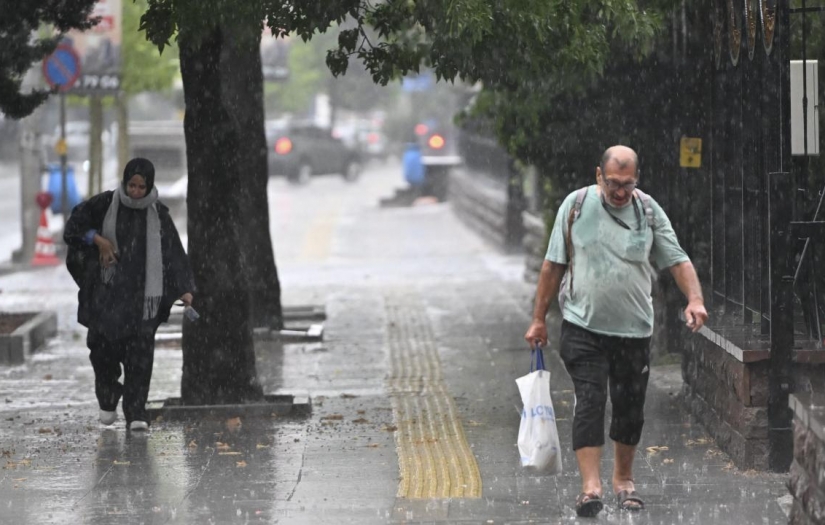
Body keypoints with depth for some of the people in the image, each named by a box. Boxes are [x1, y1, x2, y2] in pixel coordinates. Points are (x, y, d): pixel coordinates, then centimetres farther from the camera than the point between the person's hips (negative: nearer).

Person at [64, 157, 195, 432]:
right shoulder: (105, 204, -2)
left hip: (142, 294, 0)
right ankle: (108, 400, 25)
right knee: (104, 346, 0)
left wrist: (184, 289, -11)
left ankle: (135, 414, -6)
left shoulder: (158, 215, 1)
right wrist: (97, 239, -10)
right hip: (108, 290, 0)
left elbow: (174, 253, -1)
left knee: (140, 354, -7)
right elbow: (75, 223, 6)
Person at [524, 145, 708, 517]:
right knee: (589, 402, -12)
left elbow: (678, 260, 1)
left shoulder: (649, 211, 2)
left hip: (634, 331, 2)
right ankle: (590, 486, -16)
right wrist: (539, 319, 5)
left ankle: (623, 479, 27)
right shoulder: (576, 205, -1)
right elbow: (553, 265, 5)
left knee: (630, 407, 9)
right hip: (583, 327, -2)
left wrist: (694, 299, -17)